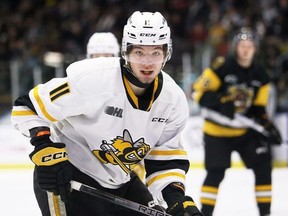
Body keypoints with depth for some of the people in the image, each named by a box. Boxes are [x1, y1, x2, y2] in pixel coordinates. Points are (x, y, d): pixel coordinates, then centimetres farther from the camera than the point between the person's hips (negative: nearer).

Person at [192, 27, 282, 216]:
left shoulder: (260, 75, 1)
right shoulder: (222, 67, -15)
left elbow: (259, 108, 7)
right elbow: (199, 91, -15)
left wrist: (267, 126, -10)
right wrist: (221, 102, -28)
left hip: (245, 130, 5)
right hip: (217, 130, -5)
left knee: (263, 166, -2)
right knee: (216, 173, -8)